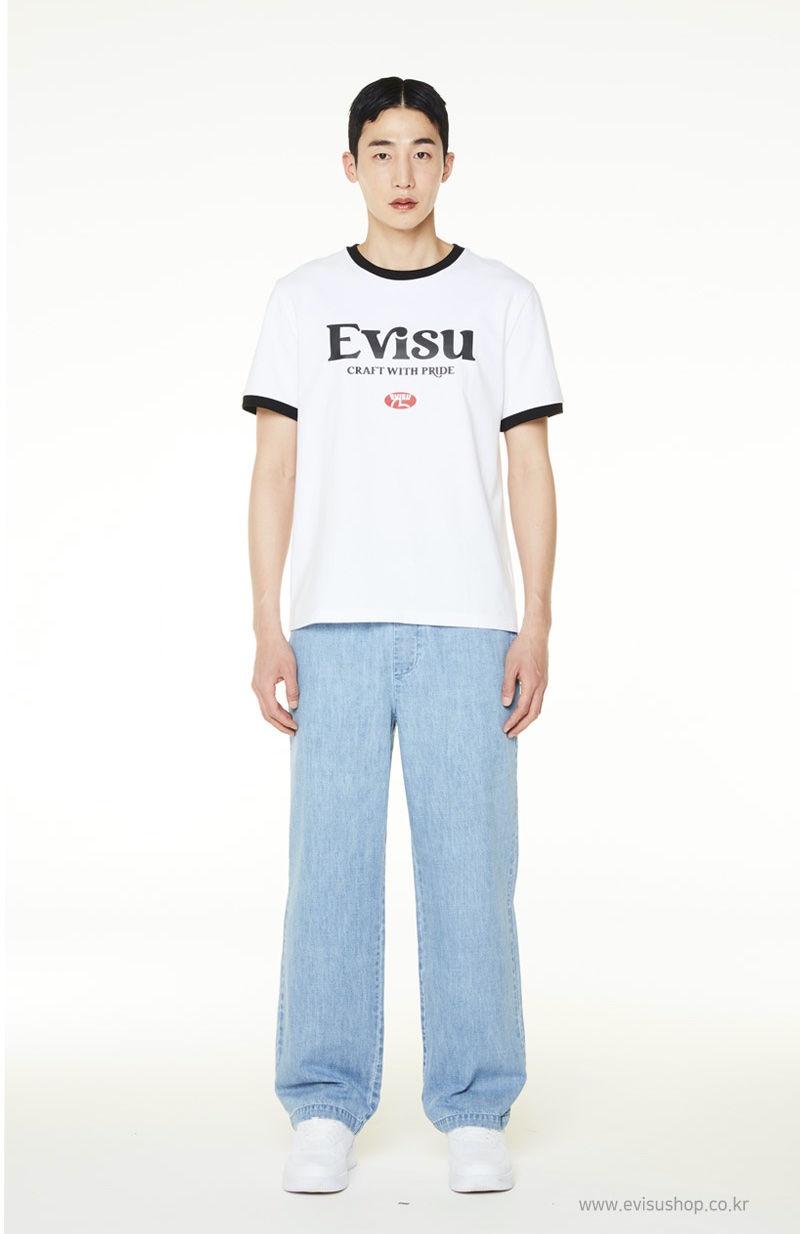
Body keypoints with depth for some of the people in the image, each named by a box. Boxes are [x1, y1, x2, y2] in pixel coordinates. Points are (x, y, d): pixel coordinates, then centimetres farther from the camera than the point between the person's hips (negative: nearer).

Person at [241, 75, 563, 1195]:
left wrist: (536, 628, -2)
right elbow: (275, 470, 7)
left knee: (470, 866, 0)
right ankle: (325, 1111, 12)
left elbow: (531, 471, 6)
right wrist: (267, 629, -1)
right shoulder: (302, 301, 10)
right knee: (331, 864, 1)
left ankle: (475, 1113, 12)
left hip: (467, 628, 0)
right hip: (336, 627, 1)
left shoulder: (503, 299, 9)